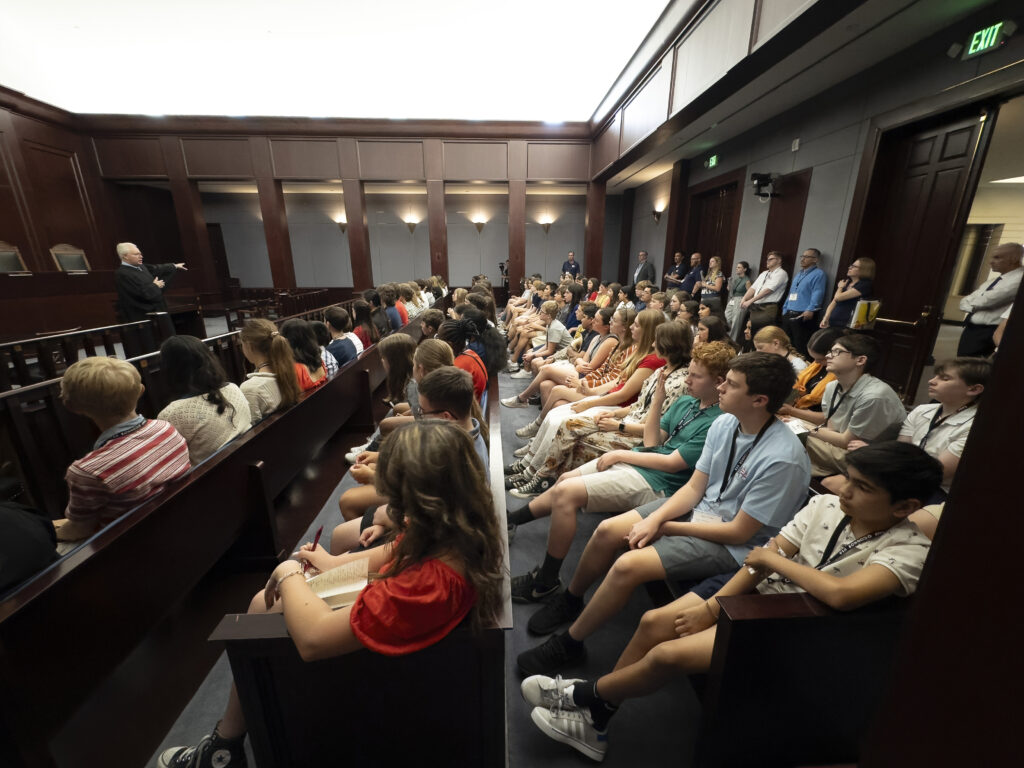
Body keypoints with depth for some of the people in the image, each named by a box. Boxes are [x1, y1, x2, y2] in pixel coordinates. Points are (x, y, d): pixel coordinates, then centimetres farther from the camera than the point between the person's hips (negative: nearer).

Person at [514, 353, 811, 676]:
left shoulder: (784, 459, -26)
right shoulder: (724, 423, -6)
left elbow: (740, 533, -20)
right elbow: (694, 487, 0)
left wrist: (665, 527, -14)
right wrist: (654, 518, -15)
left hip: (734, 544, -6)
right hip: (698, 508, 7)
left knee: (628, 565, -23)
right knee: (607, 531, -6)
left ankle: (569, 643, 2)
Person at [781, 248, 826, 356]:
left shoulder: (818, 273, -3)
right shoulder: (798, 274, 23)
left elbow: (818, 294, -15)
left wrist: (810, 310, -26)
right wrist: (785, 309, 17)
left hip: (804, 315, -8)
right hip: (789, 314, 8)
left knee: (801, 346, -6)